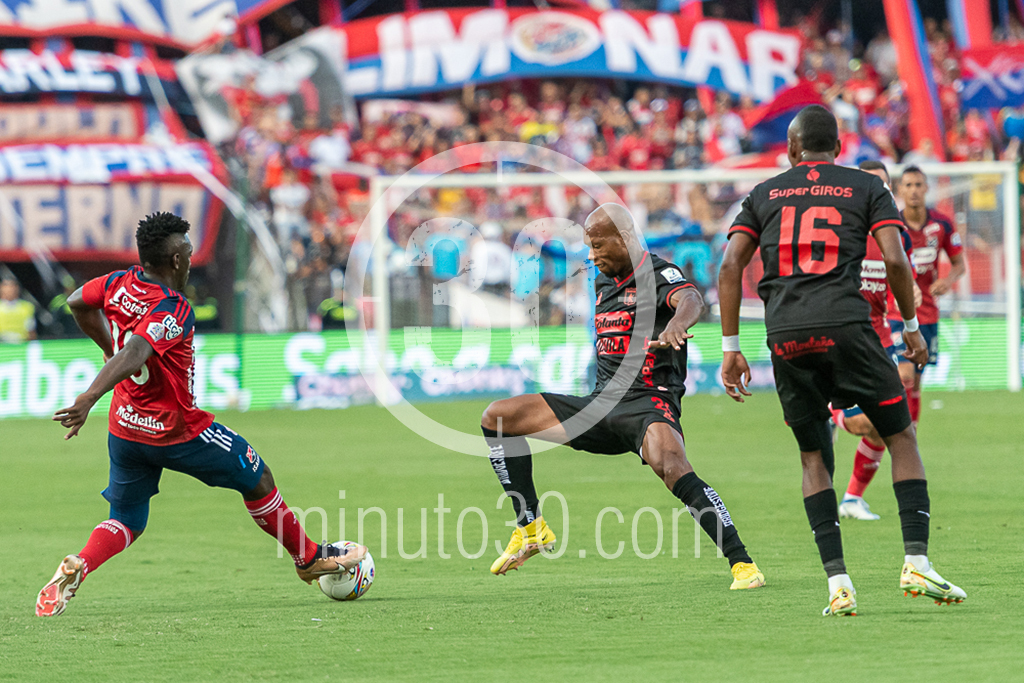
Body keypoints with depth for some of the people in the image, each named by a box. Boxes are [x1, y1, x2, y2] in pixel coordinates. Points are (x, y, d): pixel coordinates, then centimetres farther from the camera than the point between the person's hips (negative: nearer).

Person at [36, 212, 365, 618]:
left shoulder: (120, 284, -2)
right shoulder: (172, 311, -25)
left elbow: (77, 303, 18)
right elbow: (134, 353, -40)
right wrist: (89, 399, -52)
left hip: (125, 428, 7)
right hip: (176, 430, -7)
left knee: (125, 523, 14)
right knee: (256, 477, 15)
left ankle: (77, 567, -16)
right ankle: (309, 558, 29)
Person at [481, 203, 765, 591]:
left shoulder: (659, 275, -9)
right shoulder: (604, 282, 16)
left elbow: (691, 300, -33)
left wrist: (674, 326, -55)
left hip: (648, 404, -8)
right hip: (600, 407, 8)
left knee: (670, 466, -39)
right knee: (497, 417, 2)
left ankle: (742, 564, -34)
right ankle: (530, 529, 5)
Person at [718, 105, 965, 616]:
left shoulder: (764, 194, 18)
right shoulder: (867, 188, 13)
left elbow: (730, 267, 9)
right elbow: (895, 260, 1)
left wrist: (730, 348, 11)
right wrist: (911, 326, 13)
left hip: (785, 336, 2)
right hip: (846, 325, -2)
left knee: (814, 456, 13)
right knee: (901, 437, 10)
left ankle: (837, 581, 1)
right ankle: (916, 562, -4)